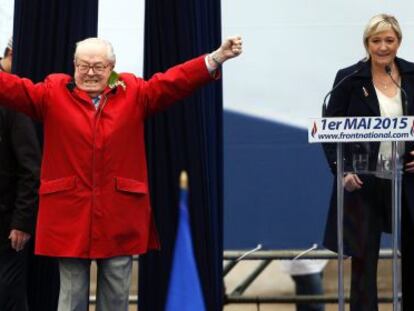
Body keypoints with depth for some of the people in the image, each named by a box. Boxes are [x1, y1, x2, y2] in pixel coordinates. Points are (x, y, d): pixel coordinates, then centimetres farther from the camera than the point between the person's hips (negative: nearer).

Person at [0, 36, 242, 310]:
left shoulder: (133, 93, 7)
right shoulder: (53, 93, 5)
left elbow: (174, 81, -2)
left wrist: (217, 58, -13)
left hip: (120, 217, 1)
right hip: (70, 214, -1)